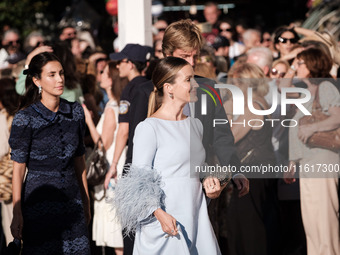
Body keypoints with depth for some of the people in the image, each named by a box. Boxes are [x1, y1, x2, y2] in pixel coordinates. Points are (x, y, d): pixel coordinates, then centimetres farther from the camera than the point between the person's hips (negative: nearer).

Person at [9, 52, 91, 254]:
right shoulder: (26, 118, -9)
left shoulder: (76, 112, 6)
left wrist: (86, 201, 15)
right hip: (39, 204, -4)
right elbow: (18, 169, -8)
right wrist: (17, 214, -10)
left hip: (71, 202, 4)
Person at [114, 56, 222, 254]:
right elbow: (139, 180, -8)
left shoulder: (196, 125, 14)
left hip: (196, 217, 6)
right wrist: (160, 214, -21)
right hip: (165, 221, -6)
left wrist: (209, 181, 5)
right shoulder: (149, 128, -7)